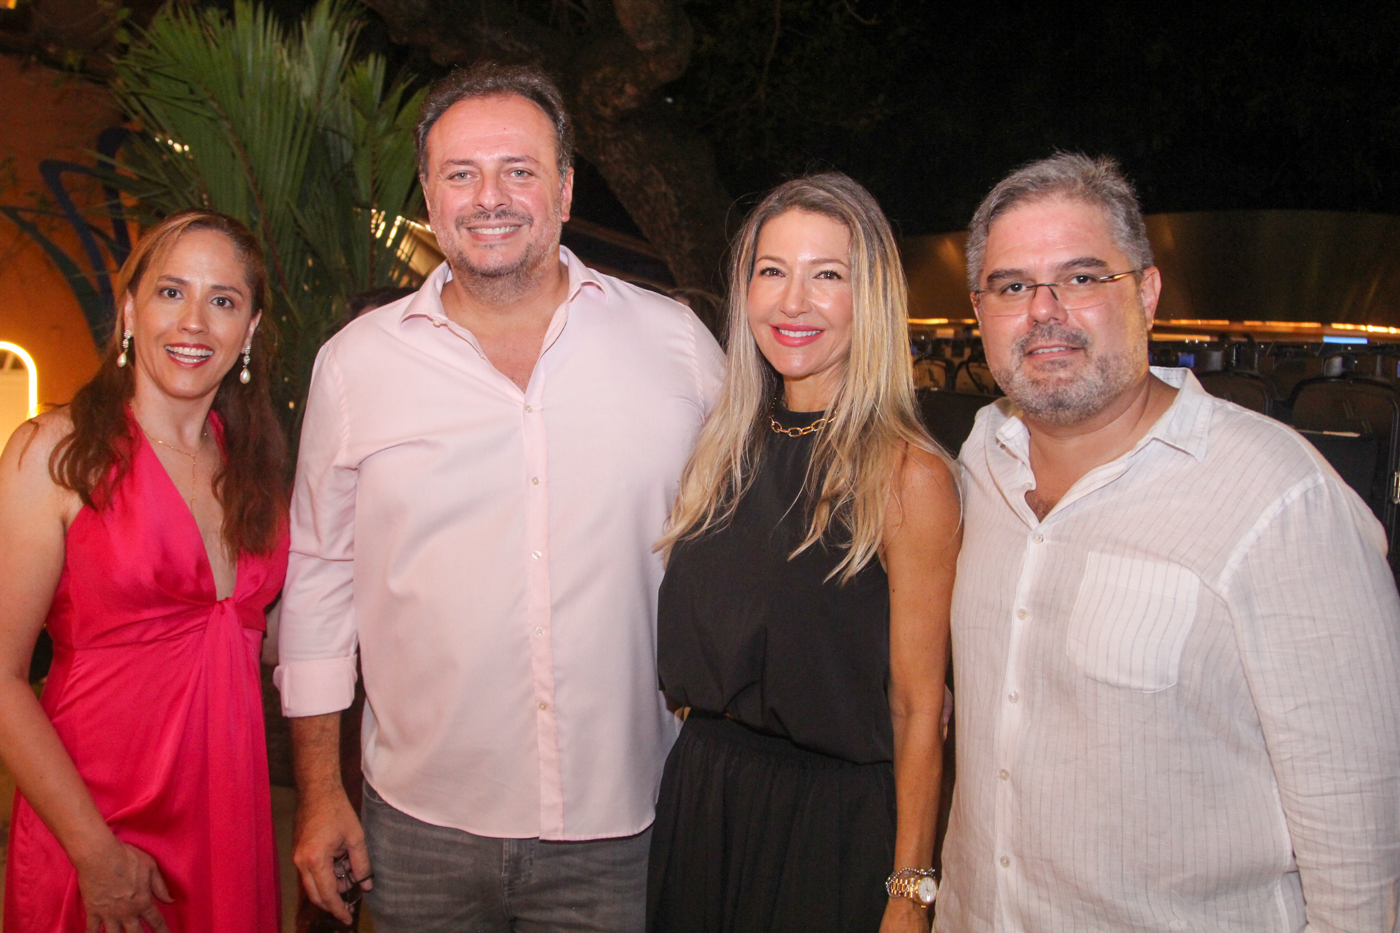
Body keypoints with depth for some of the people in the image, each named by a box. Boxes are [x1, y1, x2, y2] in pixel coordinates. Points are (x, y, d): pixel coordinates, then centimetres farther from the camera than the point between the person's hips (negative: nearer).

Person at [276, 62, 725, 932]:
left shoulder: (676, 342, -2)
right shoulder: (357, 362, 0)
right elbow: (319, 579, 6)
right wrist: (321, 794, 6)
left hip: (623, 828, 0)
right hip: (422, 830, 1)